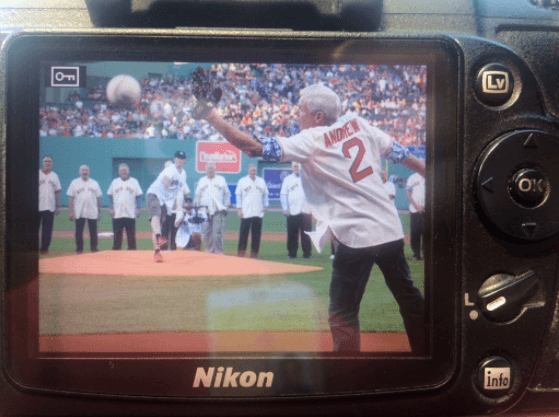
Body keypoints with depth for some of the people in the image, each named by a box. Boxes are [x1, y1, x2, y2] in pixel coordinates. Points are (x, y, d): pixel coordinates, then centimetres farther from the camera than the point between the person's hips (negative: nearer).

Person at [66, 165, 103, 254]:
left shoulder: (94, 183, 9)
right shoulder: (74, 183, 3)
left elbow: (98, 198, 11)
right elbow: (70, 198, 0)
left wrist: (99, 211, 7)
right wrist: (71, 212, -7)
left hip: (92, 213, 1)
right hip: (79, 213, -1)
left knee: (93, 232, 3)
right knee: (79, 232, 3)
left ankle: (94, 250, 11)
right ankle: (79, 250, 12)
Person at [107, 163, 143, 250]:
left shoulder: (134, 181, 5)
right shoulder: (115, 182, 9)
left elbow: (139, 196, 4)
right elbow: (110, 196, 10)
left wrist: (138, 209, -5)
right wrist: (111, 208, 0)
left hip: (130, 214, -1)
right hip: (117, 214, 1)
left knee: (131, 234, 1)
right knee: (117, 233, 4)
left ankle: (132, 250, 8)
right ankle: (116, 250, 11)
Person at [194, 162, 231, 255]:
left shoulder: (221, 179, 11)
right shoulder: (202, 181, 14)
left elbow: (227, 194, 12)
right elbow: (197, 196, 16)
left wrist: (226, 207, 4)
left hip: (218, 210, -2)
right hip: (205, 210, 2)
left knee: (218, 231, -10)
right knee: (207, 232, 4)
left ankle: (218, 250, -7)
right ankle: (208, 250, 12)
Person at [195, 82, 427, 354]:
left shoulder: (309, 141, -9)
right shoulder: (358, 124, 7)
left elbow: (254, 147, -17)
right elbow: (398, 152, 12)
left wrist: (212, 118, -14)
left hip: (355, 237, -7)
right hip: (391, 229, 7)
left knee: (342, 313, 4)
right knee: (408, 297, 21)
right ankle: (424, 352, 33)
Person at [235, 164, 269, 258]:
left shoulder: (261, 181, 11)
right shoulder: (242, 181, 4)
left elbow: (265, 195, 17)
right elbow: (238, 195, 3)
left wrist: (266, 205, 4)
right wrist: (239, 209, -4)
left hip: (258, 213, 3)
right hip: (245, 213, -3)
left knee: (256, 234, 4)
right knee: (243, 233, -2)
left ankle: (254, 253, 11)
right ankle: (240, 253, 3)